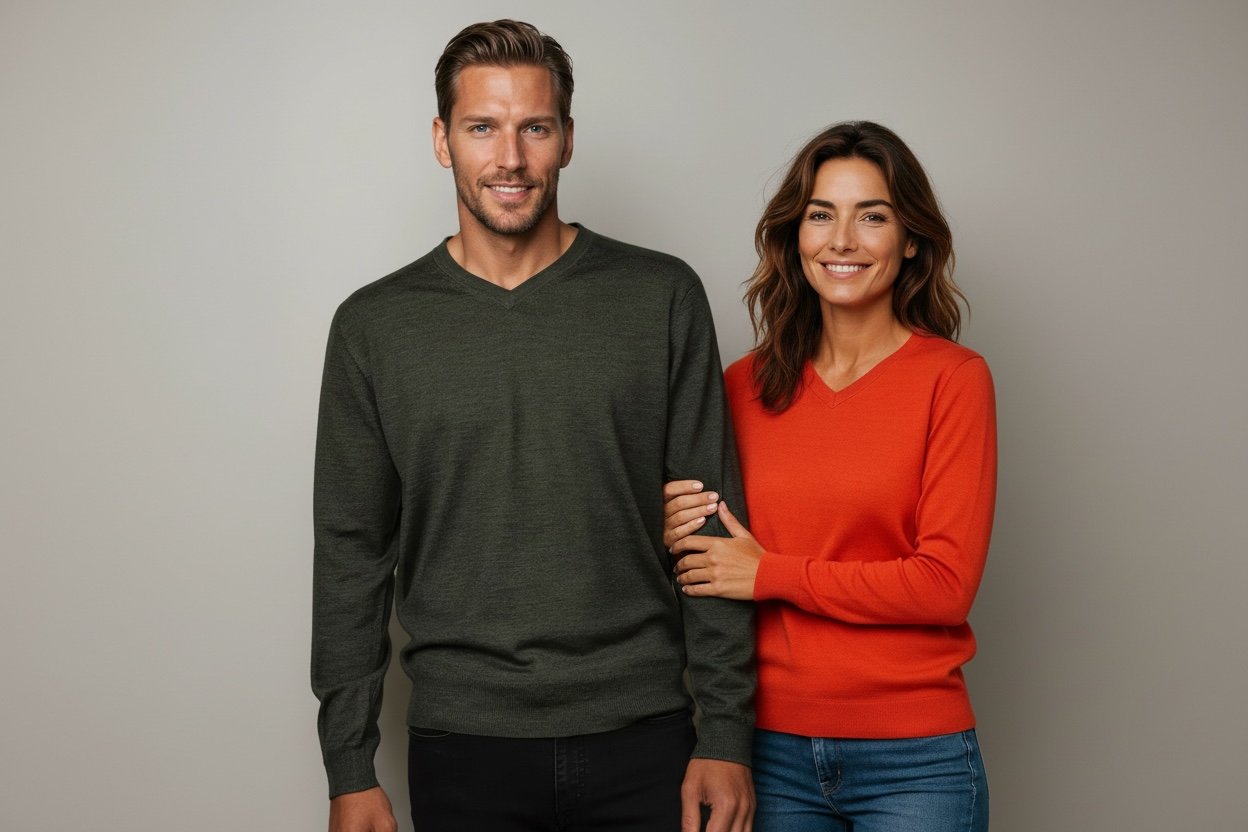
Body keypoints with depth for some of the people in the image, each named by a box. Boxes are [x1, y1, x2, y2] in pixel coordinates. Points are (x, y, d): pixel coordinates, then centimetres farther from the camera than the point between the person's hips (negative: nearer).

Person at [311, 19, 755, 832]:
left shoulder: (662, 298, -1)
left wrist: (726, 731, -4)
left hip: (641, 737, 0)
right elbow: (352, 555, 3)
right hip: (461, 746, 1)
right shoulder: (375, 326, 1)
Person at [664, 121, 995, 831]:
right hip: (773, 751, 3)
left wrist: (773, 574, -12)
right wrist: (682, 535, -7)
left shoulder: (952, 378, -6)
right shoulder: (746, 385, 4)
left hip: (912, 759, -3)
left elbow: (947, 582, -12)